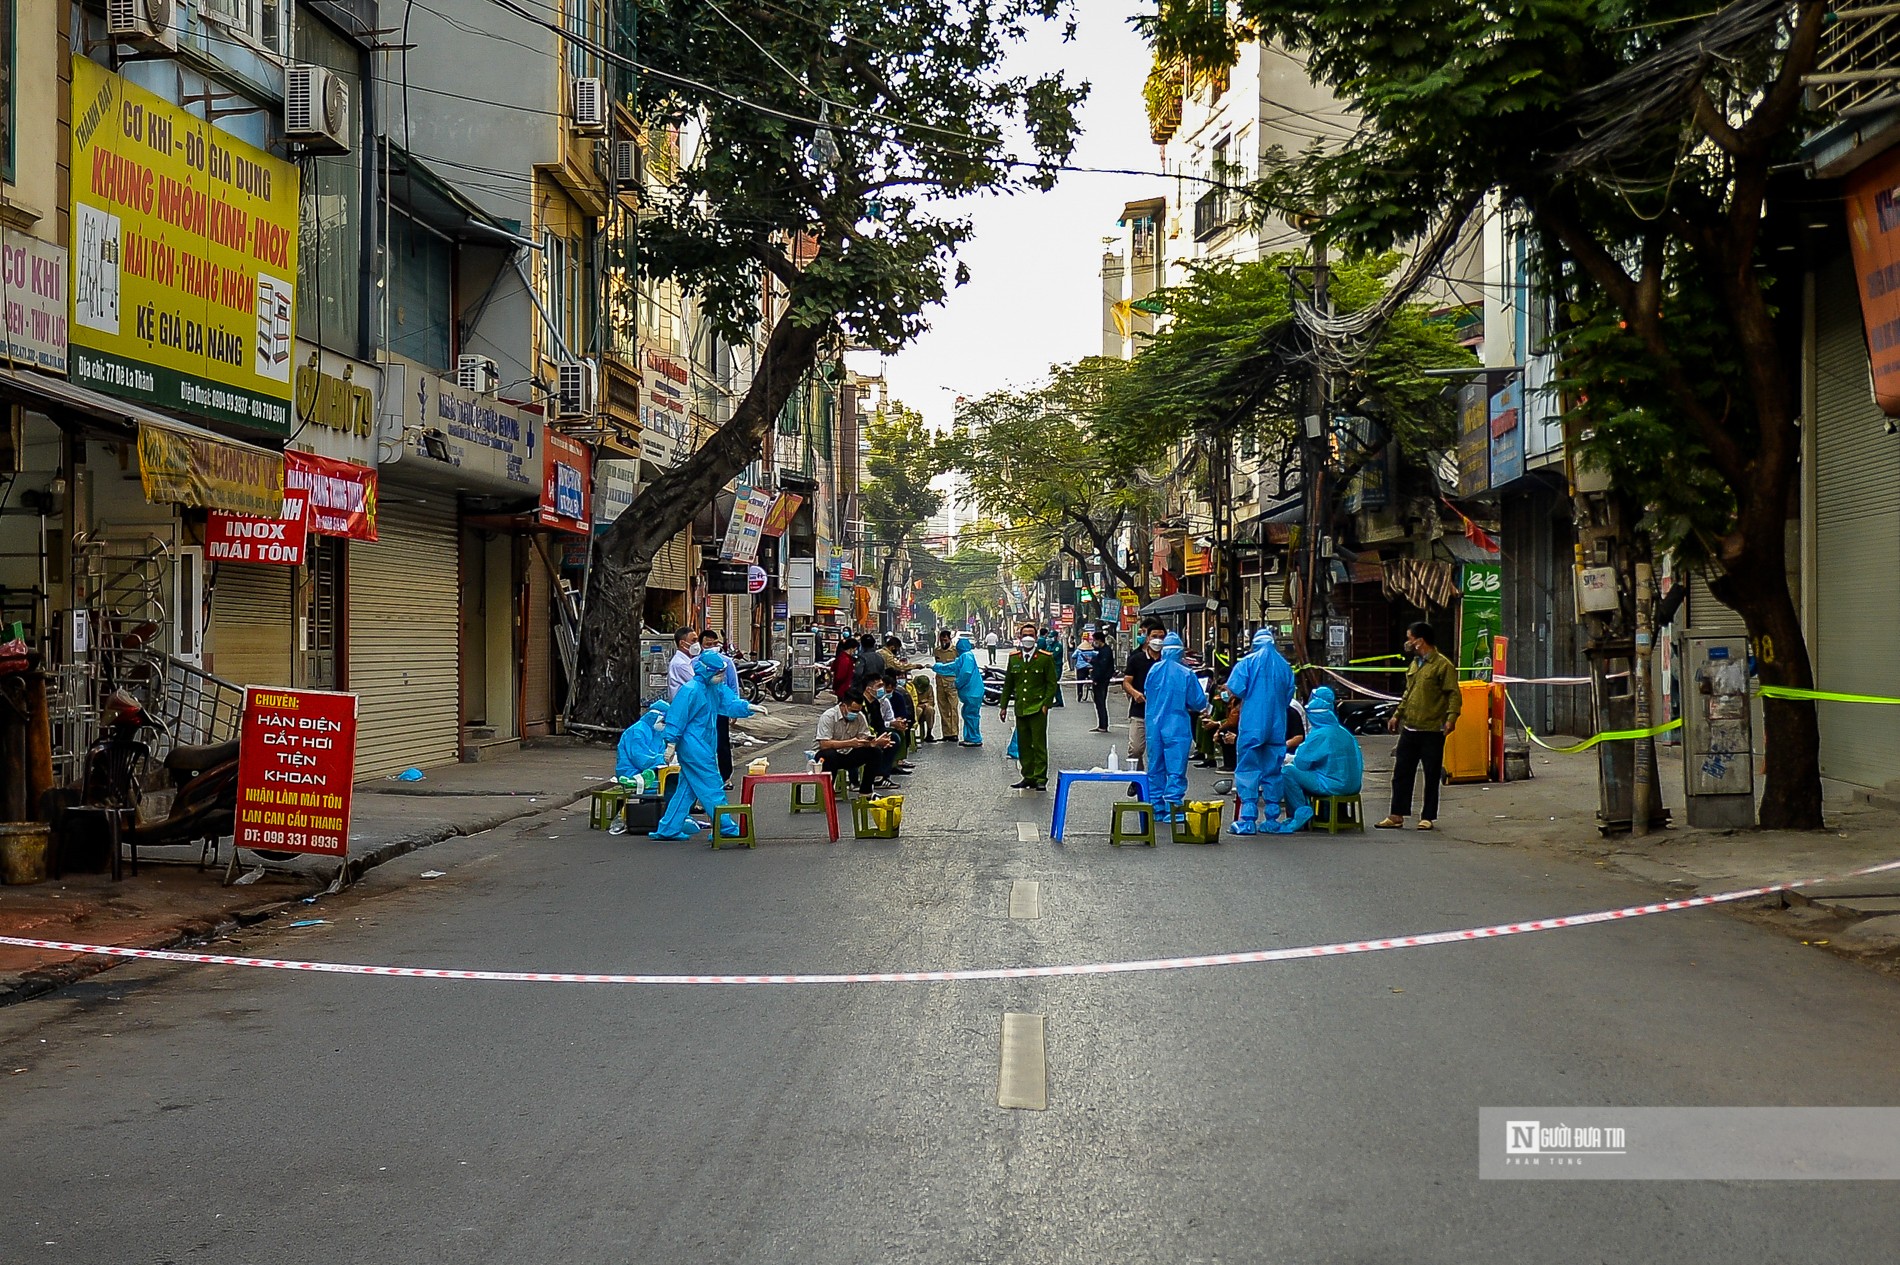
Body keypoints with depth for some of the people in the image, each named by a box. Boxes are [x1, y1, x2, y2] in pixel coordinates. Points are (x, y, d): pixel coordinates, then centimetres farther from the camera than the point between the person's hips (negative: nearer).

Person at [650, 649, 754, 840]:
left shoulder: (715, 688, 9)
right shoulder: (690, 690, -17)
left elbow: (729, 704, 14)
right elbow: (677, 717, -15)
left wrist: (748, 707, -4)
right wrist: (672, 743, -13)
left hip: (705, 748, 10)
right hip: (693, 747, -10)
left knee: (687, 789, 12)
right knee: (713, 786, -5)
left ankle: (667, 829, 17)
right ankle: (725, 828, 0)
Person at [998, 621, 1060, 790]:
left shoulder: (1046, 658, -1)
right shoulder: (1014, 658, 12)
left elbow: (1052, 684, 0)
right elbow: (1008, 684, 17)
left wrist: (1046, 704, -9)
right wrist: (1003, 706, 13)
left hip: (1038, 708, -5)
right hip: (1020, 709, 5)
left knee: (1039, 745, -6)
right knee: (1023, 745, 7)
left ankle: (1040, 778, -3)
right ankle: (1028, 778, 14)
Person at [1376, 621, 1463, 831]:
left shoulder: (1443, 665, -10)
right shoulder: (1414, 664, 15)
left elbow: (1454, 695, -14)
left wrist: (1451, 717, -25)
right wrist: (1397, 715, 21)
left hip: (1432, 731, -8)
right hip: (1409, 729, 8)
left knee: (1432, 776, 3)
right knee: (1401, 773, 8)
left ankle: (1427, 818, 10)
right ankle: (1397, 816, 13)